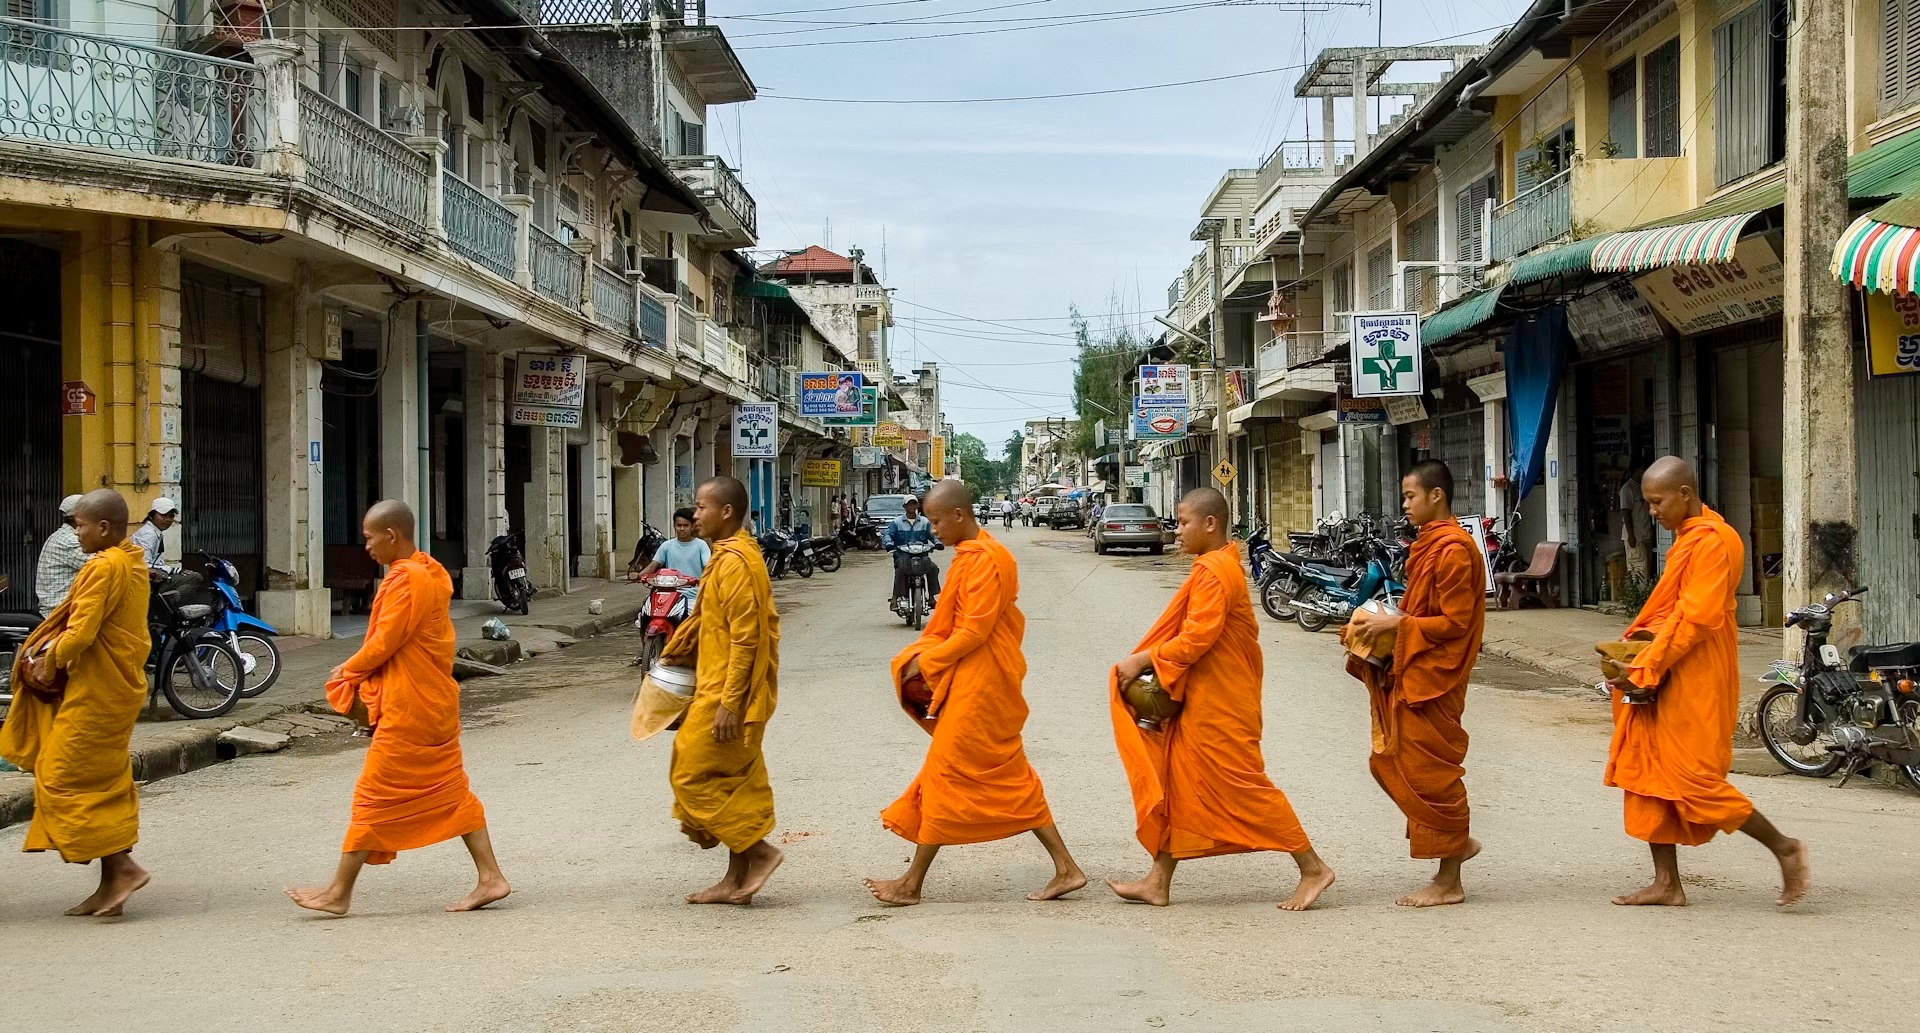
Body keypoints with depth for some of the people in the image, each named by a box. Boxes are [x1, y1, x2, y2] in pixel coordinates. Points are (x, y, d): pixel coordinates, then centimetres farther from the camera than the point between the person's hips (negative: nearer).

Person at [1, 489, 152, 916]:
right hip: (119, 686, 10)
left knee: (67, 779, -3)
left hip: (96, 693, -10)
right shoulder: (132, 563, 12)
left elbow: (81, 633, -22)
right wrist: (50, 653, 8)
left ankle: (122, 866, -7)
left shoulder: (103, 567, -18)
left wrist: (49, 661, -5)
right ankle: (112, 882, 14)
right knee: (104, 782, 12)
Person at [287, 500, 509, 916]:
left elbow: (384, 643, -18)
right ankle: (490, 877, 9)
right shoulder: (430, 573, 12)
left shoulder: (405, 579, -18)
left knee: (374, 794, -1)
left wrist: (347, 671, -1)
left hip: (408, 710, -10)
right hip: (437, 704, 10)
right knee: (451, 792, 11)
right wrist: (359, 674, 9)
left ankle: (339, 892, 7)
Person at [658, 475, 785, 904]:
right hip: (721, 689, 10)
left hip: (728, 693, -10)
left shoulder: (734, 562, -18)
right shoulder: (731, 556, 15)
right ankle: (737, 879, 16)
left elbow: (745, 637, -22)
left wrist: (728, 703, -22)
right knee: (736, 781, 12)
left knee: (693, 775, -4)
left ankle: (759, 850, -1)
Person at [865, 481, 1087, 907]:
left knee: (945, 775, -2)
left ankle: (913, 883, 7)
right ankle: (1065, 868, 13)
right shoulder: (985, 552, 13)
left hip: (977, 686, -10)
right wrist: (925, 654, 7)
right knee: (1009, 777, 12)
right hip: (981, 681, 10)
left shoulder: (980, 560, -19)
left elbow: (974, 630, -22)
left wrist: (926, 661, -14)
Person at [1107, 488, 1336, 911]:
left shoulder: (1212, 573, -19)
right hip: (1199, 701, 11)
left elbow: (1195, 638, -25)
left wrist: (1142, 661, -18)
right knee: (1178, 784, 11)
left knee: (1245, 786, -4)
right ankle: (1158, 883, 15)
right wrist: (1147, 662, 9)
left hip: (1219, 706, -11)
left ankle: (1313, 868, 5)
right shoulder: (1221, 566, 13)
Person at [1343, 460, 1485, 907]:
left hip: (1433, 677, -10)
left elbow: (1454, 622, -20)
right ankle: (1455, 842, 25)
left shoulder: (1453, 549, -17)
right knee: (1392, 762, 14)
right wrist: (1384, 623, 7)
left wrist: (1397, 624, -19)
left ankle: (1448, 882, 6)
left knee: (1433, 773, -3)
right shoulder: (1431, 544, 14)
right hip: (1411, 673, 10)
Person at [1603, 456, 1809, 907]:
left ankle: (1785, 849, 7)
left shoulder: (1710, 540, -16)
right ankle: (1666, 883, 13)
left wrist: (1646, 668, -20)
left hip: (1695, 680, -10)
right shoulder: (1688, 537, 16)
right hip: (1668, 682, 10)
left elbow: (1697, 617, -21)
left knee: (1694, 778, -7)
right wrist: (1638, 642, 8)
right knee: (1646, 771, 8)